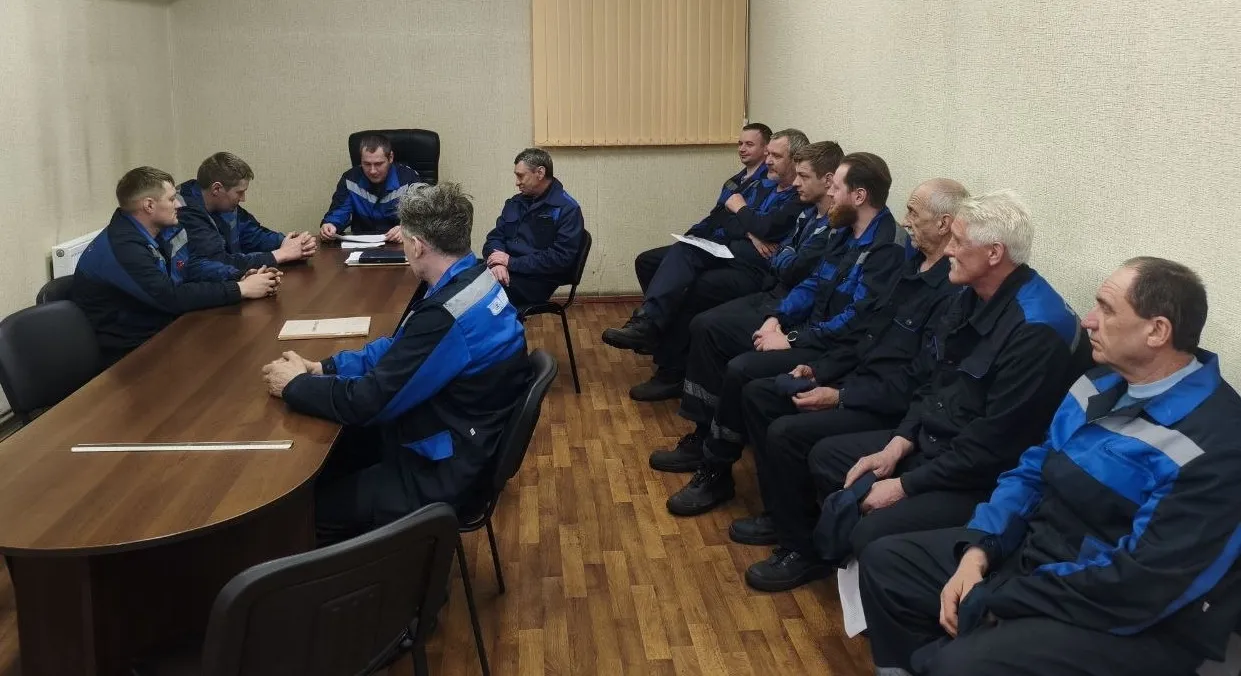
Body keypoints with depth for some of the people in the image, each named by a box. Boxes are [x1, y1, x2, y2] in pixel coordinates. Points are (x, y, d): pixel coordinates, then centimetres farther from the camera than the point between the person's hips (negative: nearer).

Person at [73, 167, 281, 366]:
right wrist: (240, 290, -22)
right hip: (127, 352, -8)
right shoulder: (121, 247, -25)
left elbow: (194, 269, 6)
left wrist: (240, 280, -13)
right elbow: (172, 298, -28)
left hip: (163, 330, 8)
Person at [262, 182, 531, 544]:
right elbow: (397, 348, 11)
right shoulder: (471, 279, -1)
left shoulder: (447, 315, -31)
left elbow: (368, 402, -25)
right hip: (452, 442, 10)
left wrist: (295, 385, -8)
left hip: (441, 472, -9)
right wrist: (323, 368, 2)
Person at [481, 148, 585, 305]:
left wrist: (511, 262, -15)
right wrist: (498, 262, -11)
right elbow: (494, 238, 13)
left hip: (536, 280, -6)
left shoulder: (567, 209, -6)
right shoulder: (514, 203, 16)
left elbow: (560, 258, -15)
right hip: (507, 271, 6)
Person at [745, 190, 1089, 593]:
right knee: (825, 457, 13)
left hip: (983, 481, -9)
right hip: (930, 443, 10)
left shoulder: (1037, 329, -25)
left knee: (873, 534, -28)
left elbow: (995, 445, -25)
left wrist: (905, 485, -19)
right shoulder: (973, 296, 4)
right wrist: (896, 447, 0)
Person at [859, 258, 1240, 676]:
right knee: (885, 561, 5)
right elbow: (1033, 472, 11)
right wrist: (979, 548, -7)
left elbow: (1136, 588, -27)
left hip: (1125, 623, -8)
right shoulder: (1104, 381, 5)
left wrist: (989, 602, -21)